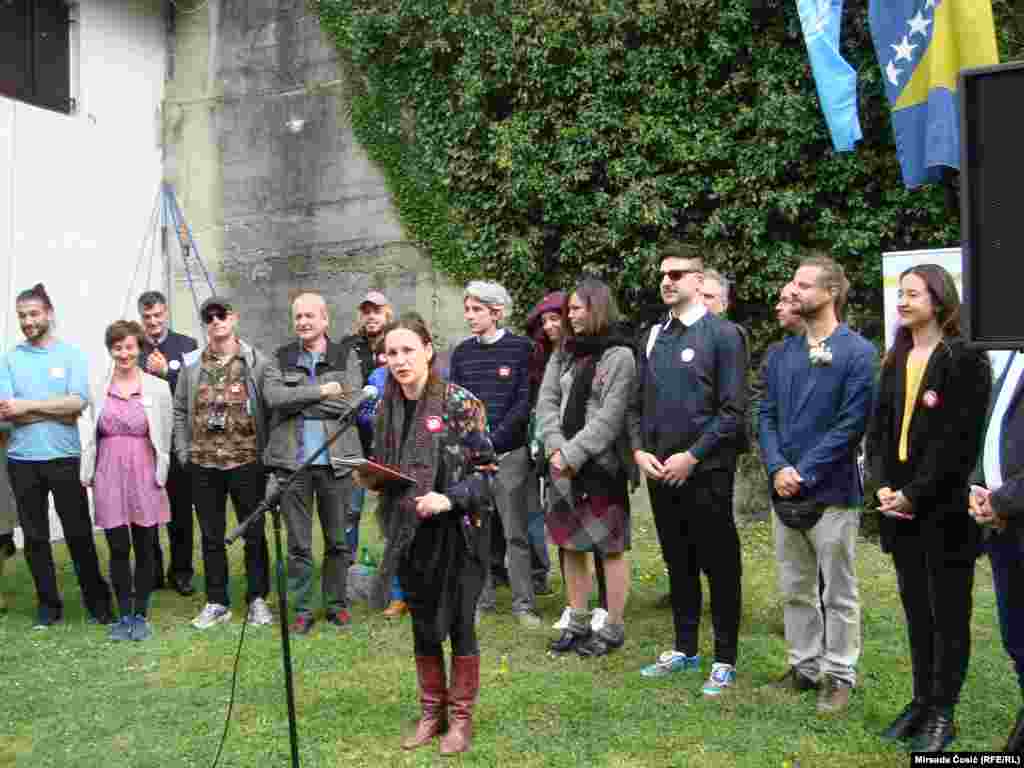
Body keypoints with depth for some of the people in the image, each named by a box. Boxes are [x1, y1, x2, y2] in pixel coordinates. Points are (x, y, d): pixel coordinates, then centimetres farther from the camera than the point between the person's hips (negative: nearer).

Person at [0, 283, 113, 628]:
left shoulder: (71, 354, 1)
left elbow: (78, 402, -11)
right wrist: (56, 410, -11)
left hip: (65, 458, -2)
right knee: (35, 536, 10)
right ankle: (48, 603, 22)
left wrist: (28, 406, -12)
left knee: (79, 533, 4)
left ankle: (97, 600, 17)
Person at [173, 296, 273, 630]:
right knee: (211, 536, 11)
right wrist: (184, 452, 4)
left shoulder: (257, 362, -2)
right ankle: (217, 602, 23)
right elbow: (180, 410, 11)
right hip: (203, 465, 3)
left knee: (254, 534, 7)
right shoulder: (192, 365, 6)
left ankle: (258, 598, 21)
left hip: (246, 462, -3)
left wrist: (266, 452, -8)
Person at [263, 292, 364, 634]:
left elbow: (350, 403, -9)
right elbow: (273, 397, -10)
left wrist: (298, 402, -8)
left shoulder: (346, 356, 6)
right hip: (292, 461, 0)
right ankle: (302, 609, 17)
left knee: (338, 541, 9)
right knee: (298, 543, 6)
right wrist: (322, 391, -12)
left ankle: (337, 603, 24)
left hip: (335, 460, 0)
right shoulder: (280, 359, 9)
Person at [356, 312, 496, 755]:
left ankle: (461, 717, 24)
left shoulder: (459, 403, -12)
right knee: (422, 626, 15)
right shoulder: (388, 408, 5)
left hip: (457, 531, -5)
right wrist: (369, 479, -6)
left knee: (458, 624, 7)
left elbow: (487, 469, -11)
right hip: (409, 532, 5)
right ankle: (431, 713, 32)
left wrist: (449, 499, -24)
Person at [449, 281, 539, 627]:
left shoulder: (522, 348, -2)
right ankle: (481, 598, 18)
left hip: (510, 452, -3)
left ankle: (523, 603, 9)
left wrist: (493, 439, -12)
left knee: (516, 533, 1)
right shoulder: (462, 352, 10)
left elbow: (525, 402, -6)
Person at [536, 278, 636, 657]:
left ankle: (613, 628, 14)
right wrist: (555, 448, -8)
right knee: (570, 544, 13)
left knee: (611, 546, 2)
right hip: (564, 464, 7)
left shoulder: (619, 355, -8)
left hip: (602, 465, -7)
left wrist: (573, 454, -16)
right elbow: (546, 400, 6)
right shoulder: (563, 353, 13)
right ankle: (578, 623, 25)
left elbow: (610, 416, -14)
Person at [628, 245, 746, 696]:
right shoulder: (653, 336, 10)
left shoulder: (722, 334, -7)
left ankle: (725, 661, 18)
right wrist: (639, 450, 0)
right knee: (678, 565, 16)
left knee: (720, 568, 5)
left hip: (705, 472, -5)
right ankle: (684, 650, 29)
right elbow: (637, 403, 14)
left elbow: (732, 410, -12)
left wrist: (691, 456, -15)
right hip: (659, 472, 6)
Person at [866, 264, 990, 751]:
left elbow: (959, 438, -14)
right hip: (900, 507, 6)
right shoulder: (895, 361, 13)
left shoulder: (964, 359, -7)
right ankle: (922, 700, 25)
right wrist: (882, 485, -4)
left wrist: (915, 494, -16)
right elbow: (879, 429, 11)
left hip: (944, 508, -6)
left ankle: (943, 712, 14)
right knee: (916, 611, 14)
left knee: (949, 613, 4)